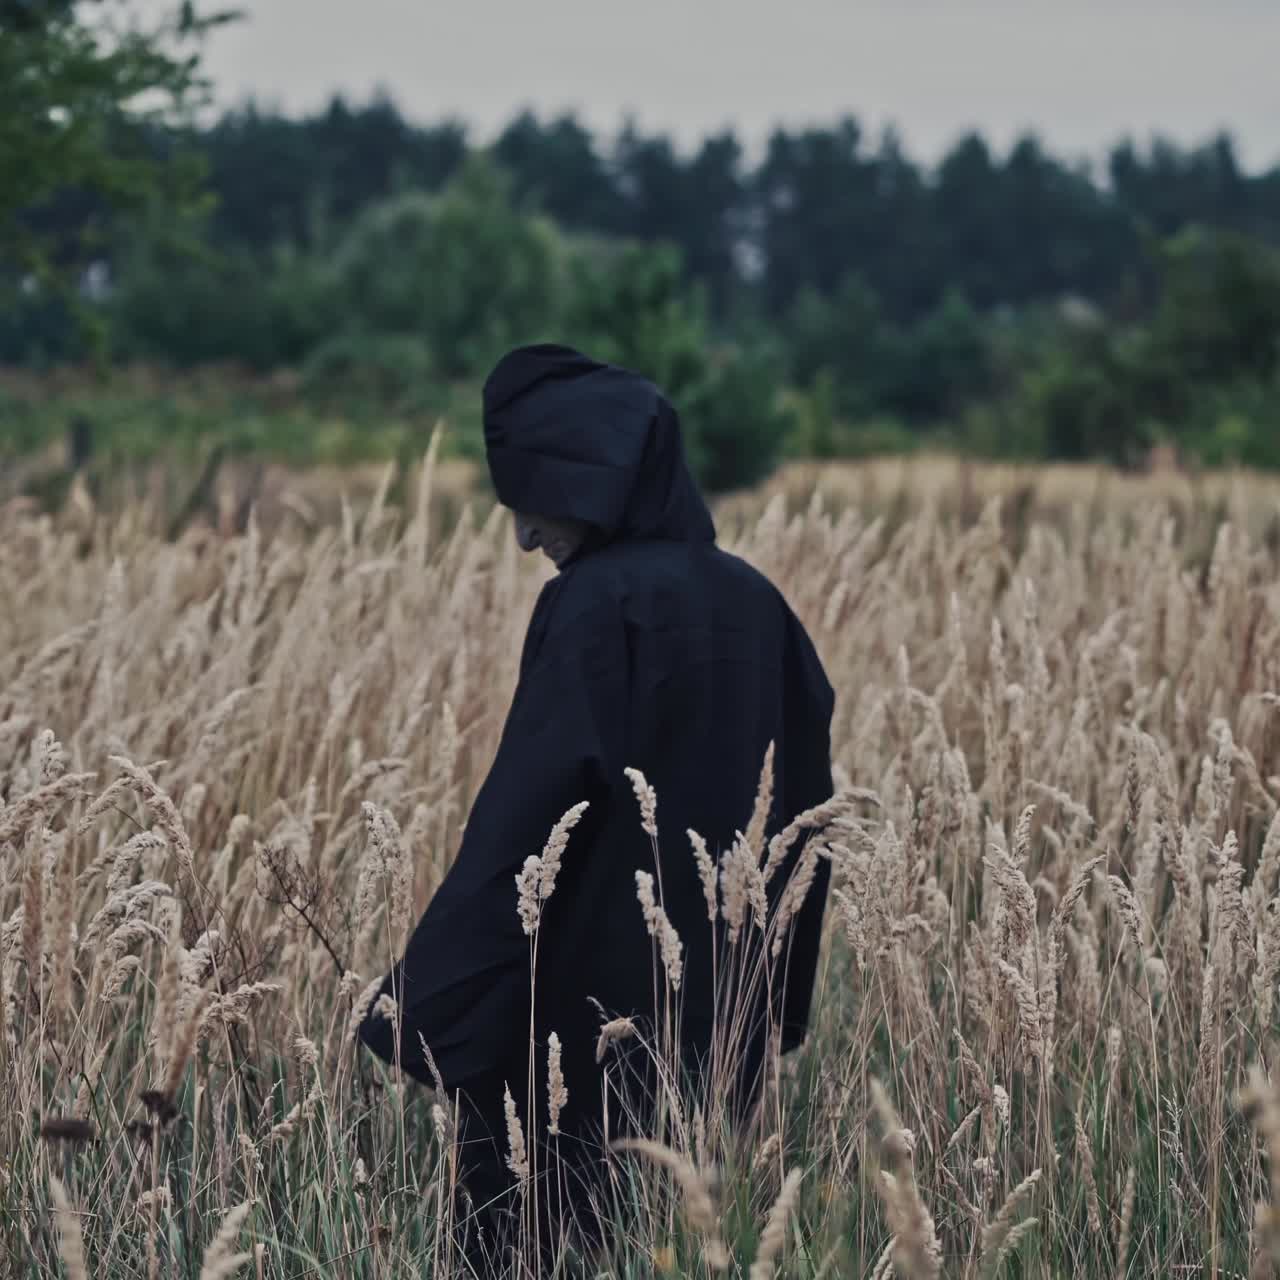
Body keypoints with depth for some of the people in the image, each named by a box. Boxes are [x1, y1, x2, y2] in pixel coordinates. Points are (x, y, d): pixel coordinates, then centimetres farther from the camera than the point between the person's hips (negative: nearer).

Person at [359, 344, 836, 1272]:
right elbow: (804, 805, 13)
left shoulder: (596, 606, -15)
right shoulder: (755, 604, 7)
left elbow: (525, 812, -19)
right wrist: (775, 999, 22)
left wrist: (423, 1003, -17)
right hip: (723, 1007, 7)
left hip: (591, 1001, -7)